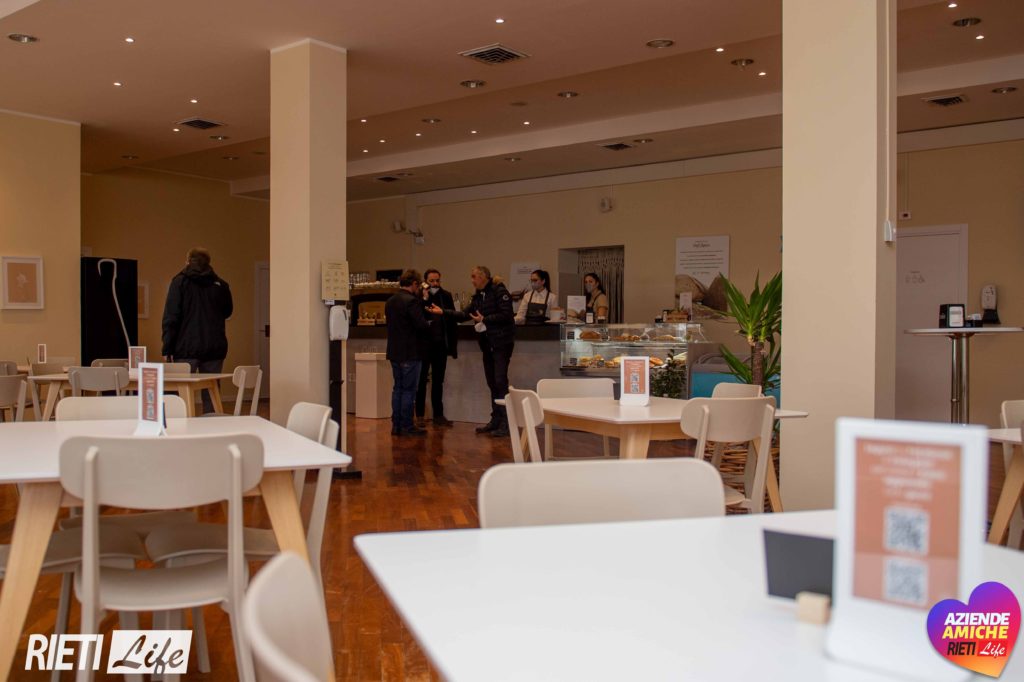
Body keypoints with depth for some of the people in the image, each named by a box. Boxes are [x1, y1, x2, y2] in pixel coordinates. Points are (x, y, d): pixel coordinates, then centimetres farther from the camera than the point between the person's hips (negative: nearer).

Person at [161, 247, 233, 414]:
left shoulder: (180, 281, -1)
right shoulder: (220, 285, 6)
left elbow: (171, 317, -7)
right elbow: (227, 311, 21)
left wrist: (167, 349, -6)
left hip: (187, 348, -2)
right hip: (215, 349, 3)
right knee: (211, 393, 7)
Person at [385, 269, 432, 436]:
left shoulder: (390, 302, 9)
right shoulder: (411, 301, -17)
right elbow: (421, 325, -21)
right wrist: (429, 323, 2)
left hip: (394, 352, 8)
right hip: (411, 353, -8)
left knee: (398, 388, 13)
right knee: (409, 390, -1)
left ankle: (396, 425, 16)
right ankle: (406, 426, 3)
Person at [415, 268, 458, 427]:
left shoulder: (446, 296, 4)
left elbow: (452, 320, 6)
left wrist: (453, 345, 2)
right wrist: (424, 299, -20)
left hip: (440, 345, 3)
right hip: (423, 345, -3)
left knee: (438, 381, 10)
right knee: (421, 381, 4)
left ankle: (438, 415, 16)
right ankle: (419, 415, 10)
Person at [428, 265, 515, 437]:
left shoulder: (499, 291, -9)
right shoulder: (478, 296, 16)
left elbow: (506, 315, -17)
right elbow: (464, 315, 12)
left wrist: (484, 319, -18)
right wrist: (443, 312, 4)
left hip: (501, 342, -8)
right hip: (487, 344, 8)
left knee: (500, 381, -10)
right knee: (492, 383, 10)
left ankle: (505, 423, -7)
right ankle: (495, 420, 16)